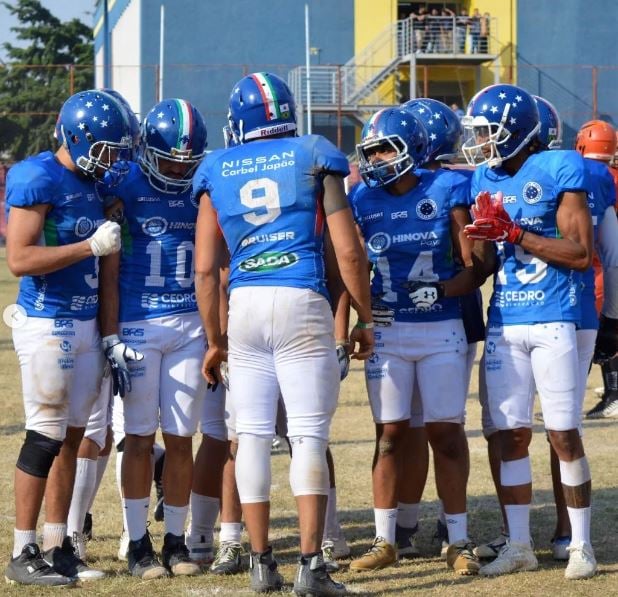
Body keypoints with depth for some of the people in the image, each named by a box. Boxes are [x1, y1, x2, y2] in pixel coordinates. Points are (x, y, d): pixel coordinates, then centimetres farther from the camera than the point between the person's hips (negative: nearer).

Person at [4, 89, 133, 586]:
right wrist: (92, 246, -20)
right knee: (46, 436, -5)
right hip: (47, 325, -8)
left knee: (71, 437, 10)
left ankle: (57, 547, 17)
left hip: (85, 325, 8)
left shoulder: (90, 183, 12)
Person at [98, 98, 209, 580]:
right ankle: (138, 543, 9)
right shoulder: (124, 191, -4)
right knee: (140, 438, 1)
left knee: (181, 439, 5)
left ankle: (176, 540, 14)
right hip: (138, 327, -3)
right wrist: (112, 340, -8)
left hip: (191, 327, 3)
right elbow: (109, 273, -4)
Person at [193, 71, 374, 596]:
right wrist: (365, 319, 11)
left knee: (253, 436, 8)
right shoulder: (314, 158, 6)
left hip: (244, 305, 2)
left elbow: (206, 267, 11)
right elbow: (348, 251, 1)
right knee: (309, 436, -2)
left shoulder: (217, 171, 12)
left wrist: (214, 340, 20)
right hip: (302, 302, -2)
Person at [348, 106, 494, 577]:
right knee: (390, 434, 4)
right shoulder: (364, 200, 2)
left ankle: (459, 541, 8)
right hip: (387, 332, 2)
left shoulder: (446, 192, -4)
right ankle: (385, 541, 10)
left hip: (441, 331, -2)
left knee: (447, 433, 1)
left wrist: (442, 290, -19)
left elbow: (476, 268, -3)